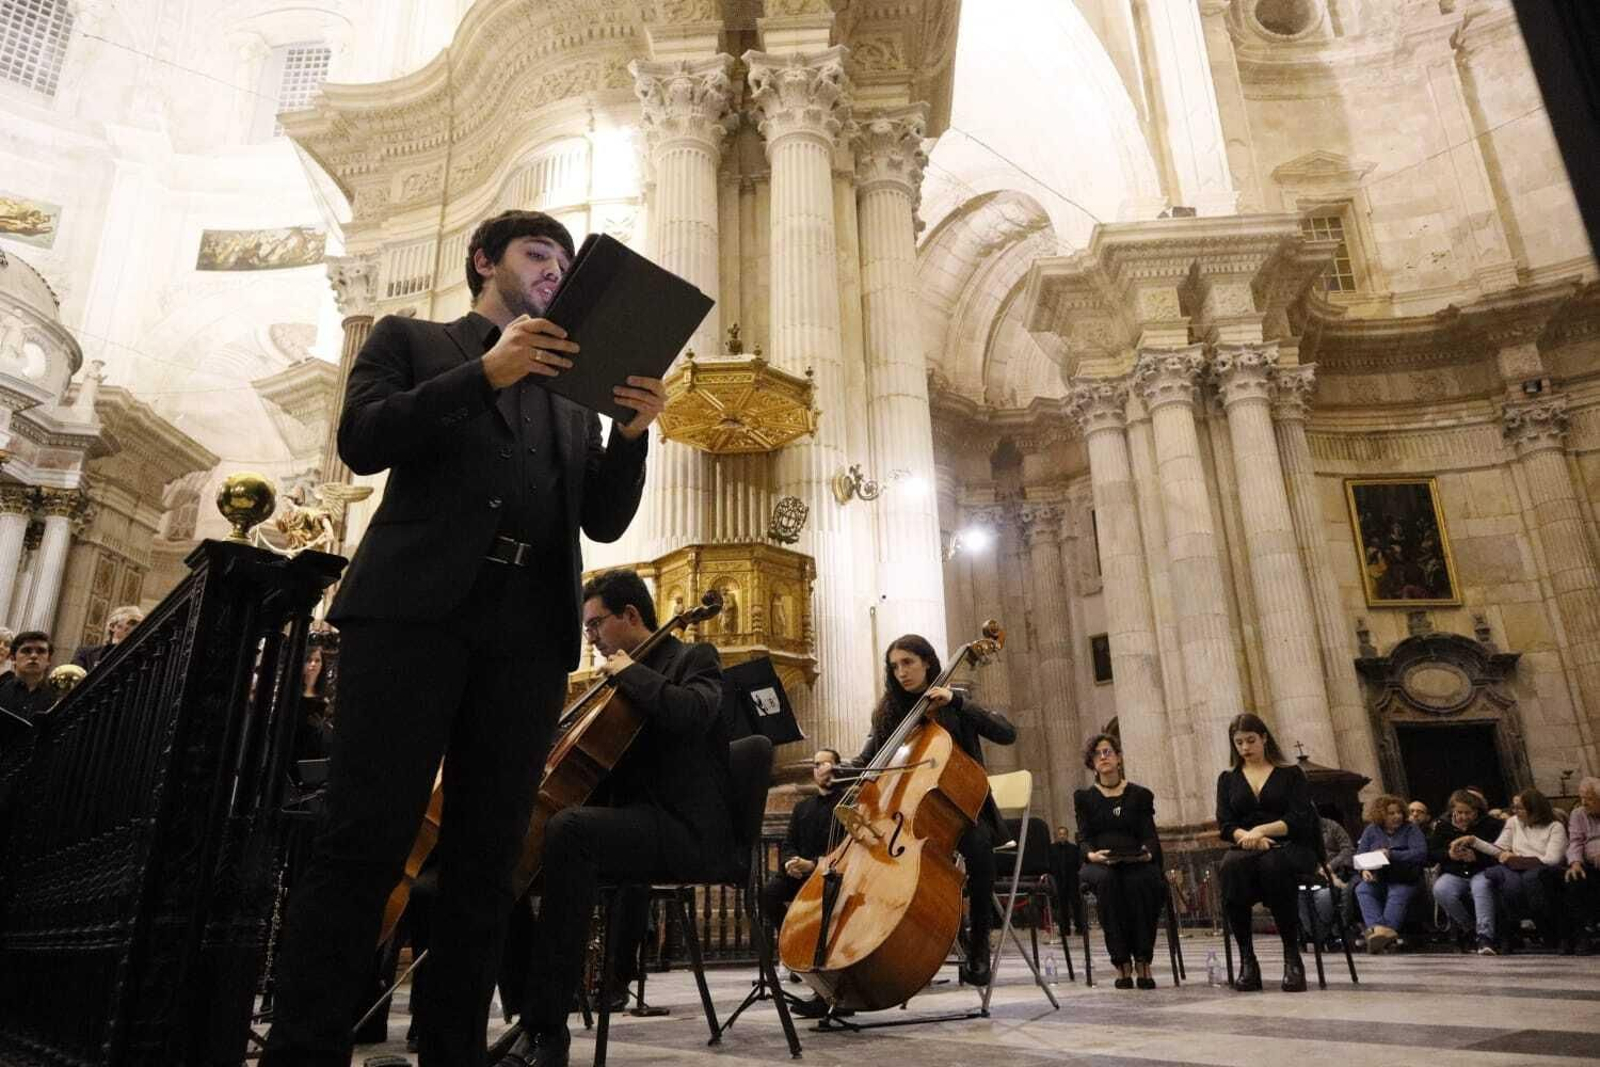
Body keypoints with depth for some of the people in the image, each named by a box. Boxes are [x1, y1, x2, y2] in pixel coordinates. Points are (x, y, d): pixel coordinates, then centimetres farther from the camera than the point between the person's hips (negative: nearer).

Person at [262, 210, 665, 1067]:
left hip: (530, 630, 3)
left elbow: (603, 521, 15)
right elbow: (361, 440, -1)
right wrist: (486, 372, -9)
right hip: (415, 606, -3)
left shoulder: (571, 387, 24)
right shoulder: (409, 339, 18)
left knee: (486, 861, 3)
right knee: (363, 842, -8)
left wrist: (631, 433, -3)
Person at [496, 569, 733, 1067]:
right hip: (634, 821, 9)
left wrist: (630, 673, -11)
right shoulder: (628, 681, 22)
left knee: (568, 829, -33)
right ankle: (525, 1013, -4)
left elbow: (692, 714, -23)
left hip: (687, 828, -9)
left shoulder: (693, 658, 0)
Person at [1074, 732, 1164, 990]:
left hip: (1136, 863, 0)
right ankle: (1122, 963, -31)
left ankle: (1143, 961, -29)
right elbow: (1083, 838, 4)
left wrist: (1147, 852, -19)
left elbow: (1149, 836, 5)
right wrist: (1091, 854, -20)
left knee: (1140, 882, -36)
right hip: (1099, 864, 0)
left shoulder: (1140, 795, 16)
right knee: (1107, 881, -36)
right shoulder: (1084, 797, 15)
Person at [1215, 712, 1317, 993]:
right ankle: (1246, 959, -30)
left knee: (1272, 864, -39)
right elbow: (1225, 825, 7)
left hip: (1290, 848, -2)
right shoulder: (1228, 778, 18)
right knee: (1232, 866, -36)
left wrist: (1262, 830, -18)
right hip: (1247, 850, 2)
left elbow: (1300, 820, -2)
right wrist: (1250, 838, -15)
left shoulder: (1291, 774, 12)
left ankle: (1292, 957, -26)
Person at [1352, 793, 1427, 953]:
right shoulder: (1371, 830, 16)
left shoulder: (1410, 829, 9)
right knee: (1362, 889, -29)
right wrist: (1364, 870, -13)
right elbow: (1359, 855, 9)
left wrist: (1391, 855, -13)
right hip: (1376, 879, 2)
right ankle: (1379, 928, -49)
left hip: (1403, 880, -2)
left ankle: (1386, 929, -53)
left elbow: (1421, 853, -6)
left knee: (1398, 896, -34)